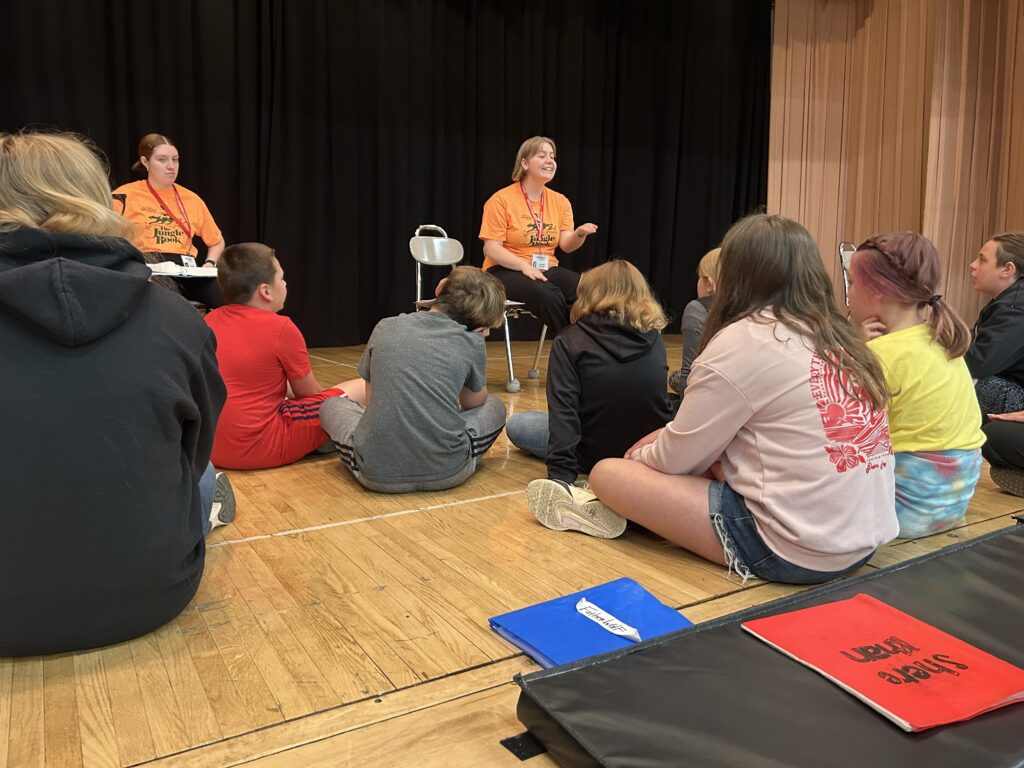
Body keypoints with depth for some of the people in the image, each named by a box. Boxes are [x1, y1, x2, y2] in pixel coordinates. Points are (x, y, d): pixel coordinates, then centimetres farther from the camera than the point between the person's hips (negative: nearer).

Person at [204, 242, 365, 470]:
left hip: (207, 447, 7)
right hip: (259, 449, -7)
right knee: (362, 390, 0)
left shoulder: (210, 321, 5)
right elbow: (311, 395, 1)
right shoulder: (281, 328, -13)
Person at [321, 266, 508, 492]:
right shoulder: (472, 343, 2)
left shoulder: (386, 327, 8)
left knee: (331, 405, 29)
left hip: (378, 474, 1)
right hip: (447, 473, -1)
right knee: (495, 406, 26)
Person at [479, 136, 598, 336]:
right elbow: (491, 248, -9)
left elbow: (566, 245, 0)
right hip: (506, 271, -4)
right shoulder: (501, 199, -5)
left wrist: (580, 234, -23)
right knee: (548, 294, -34)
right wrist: (525, 266, -23)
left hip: (547, 269, 5)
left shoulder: (560, 201, 9)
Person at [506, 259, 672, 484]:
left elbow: (563, 412, -23)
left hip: (595, 454, -5)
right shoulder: (655, 339, -2)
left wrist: (561, 473, -26)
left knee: (517, 425, 16)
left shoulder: (570, 342, -14)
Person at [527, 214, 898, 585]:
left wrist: (637, 456, 15)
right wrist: (666, 437, 17)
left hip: (793, 551, -8)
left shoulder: (742, 341, -14)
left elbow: (674, 459, -6)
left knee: (608, 473, 1)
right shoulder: (839, 338, 8)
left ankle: (605, 510, 31)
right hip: (868, 540, 9)